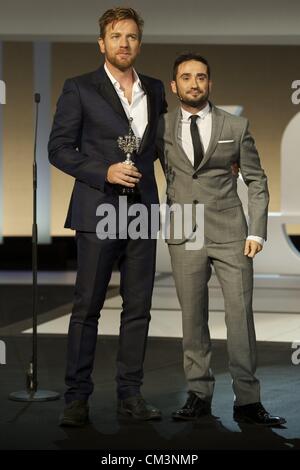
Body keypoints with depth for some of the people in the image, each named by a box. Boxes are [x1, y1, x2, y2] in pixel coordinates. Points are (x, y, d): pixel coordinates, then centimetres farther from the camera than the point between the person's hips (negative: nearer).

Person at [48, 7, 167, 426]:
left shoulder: (155, 90, 14)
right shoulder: (79, 89, 0)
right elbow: (58, 147, -3)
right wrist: (104, 172, -14)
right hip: (98, 211, -4)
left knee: (138, 308, 5)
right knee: (87, 308, -1)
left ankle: (130, 394, 13)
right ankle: (77, 397, 7)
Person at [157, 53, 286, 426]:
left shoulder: (236, 127, 6)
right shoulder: (162, 128, 7)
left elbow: (256, 181, 7)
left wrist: (257, 231, -2)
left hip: (230, 234, -1)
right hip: (184, 235, 1)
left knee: (241, 314, -4)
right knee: (192, 317, 4)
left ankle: (247, 400, 1)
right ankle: (199, 394, 13)